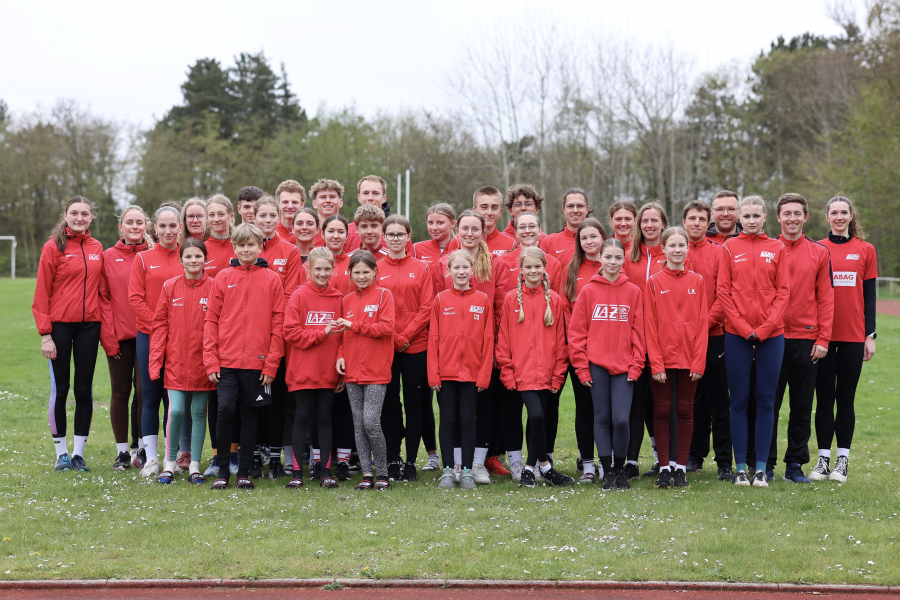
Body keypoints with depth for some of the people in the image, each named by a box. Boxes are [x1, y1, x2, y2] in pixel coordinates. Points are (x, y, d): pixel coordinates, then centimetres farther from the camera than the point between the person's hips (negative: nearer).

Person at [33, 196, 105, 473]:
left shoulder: (96, 248, 8)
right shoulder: (54, 247, -4)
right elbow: (42, 293, -6)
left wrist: (104, 326, 5)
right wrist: (45, 334, -11)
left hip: (89, 326, 4)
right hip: (60, 325, -4)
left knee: (84, 389, 6)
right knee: (60, 388, 2)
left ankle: (79, 452, 14)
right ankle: (61, 452, 12)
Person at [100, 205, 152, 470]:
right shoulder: (109, 257, 5)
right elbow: (104, 298, 2)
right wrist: (108, 336, -5)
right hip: (119, 336, 1)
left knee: (144, 390, -3)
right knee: (120, 392, 6)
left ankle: (143, 448, 9)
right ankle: (122, 451, 13)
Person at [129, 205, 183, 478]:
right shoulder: (143, 259, 6)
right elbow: (135, 298, -1)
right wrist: (158, 325, -10)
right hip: (149, 336, 0)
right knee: (150, 396, 2)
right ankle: (151, 458, 7)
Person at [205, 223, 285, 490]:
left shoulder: (272, 279, 4)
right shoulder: (223, 278, 6)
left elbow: (278, 323, 2)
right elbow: (211, 320, 5)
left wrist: (272, 363, -4)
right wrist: (211, 361, -2)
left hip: (258, 363, 0)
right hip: (226, 361, 0)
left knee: (250, 414, 6)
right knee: (225, 409, -11)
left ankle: (244, 472, 15)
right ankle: (222, 471, 1)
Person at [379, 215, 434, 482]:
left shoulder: (421, 269, 6)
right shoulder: (376, 270, 6)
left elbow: (427, 307, -1)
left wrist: (406, 336, -10)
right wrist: (394, 338, -9)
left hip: (416, 347, 0)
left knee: (414, 404, 2)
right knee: (389, 404, 3)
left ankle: (411, 462, 7)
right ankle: (392, 461, 9)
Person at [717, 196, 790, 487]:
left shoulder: (777, 249, 7)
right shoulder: (730, 247, 5)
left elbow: (783, 291, 2)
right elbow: (723, 290, 0)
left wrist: (765, 328, -8)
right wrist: (742, 327, -9)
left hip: (771, 334, 1)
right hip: (736, 334, -1)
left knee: (766, 400, 3)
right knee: (739, 399, 1)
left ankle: (761, 468, 8)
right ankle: (740, 468, 7)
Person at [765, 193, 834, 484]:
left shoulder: (820, 253, 7)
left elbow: (825, 299, 5)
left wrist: (823, 339, -2)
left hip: (806, 340, 1)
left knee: (802, 406, 6)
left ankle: (795, 465, 14)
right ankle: (766, 464, 10)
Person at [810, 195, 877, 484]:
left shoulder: (865, 250, 5)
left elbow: (869, 295, 6)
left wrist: (870, 334, 0)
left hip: (853, 335, 0)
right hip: (822, 334, 0)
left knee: (846, 398, 4)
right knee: (824, 397, 3)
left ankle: (842, 460, 10)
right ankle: (823, 459, 9)